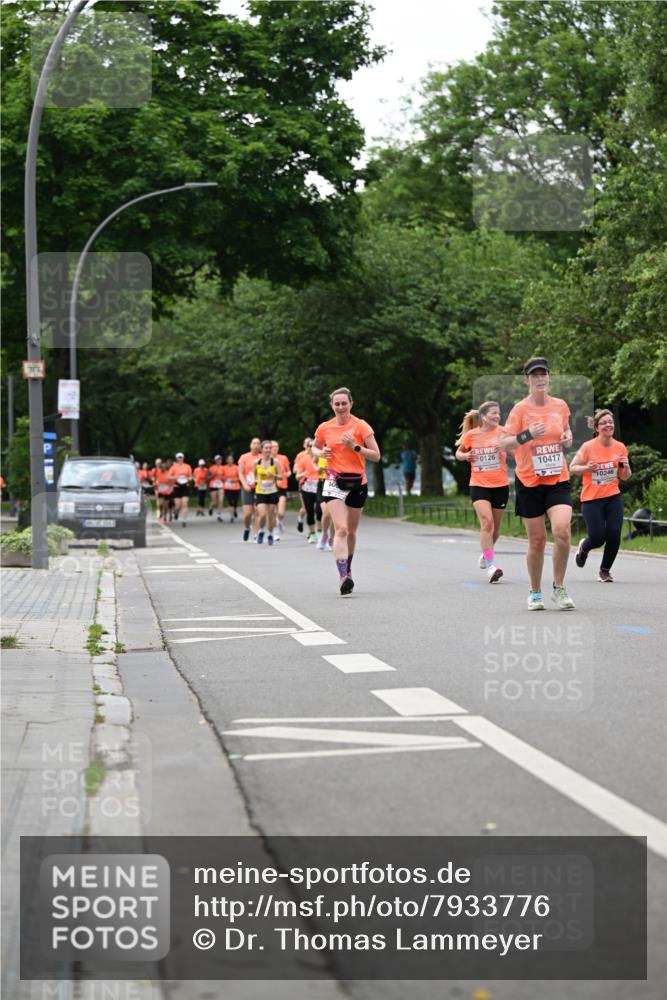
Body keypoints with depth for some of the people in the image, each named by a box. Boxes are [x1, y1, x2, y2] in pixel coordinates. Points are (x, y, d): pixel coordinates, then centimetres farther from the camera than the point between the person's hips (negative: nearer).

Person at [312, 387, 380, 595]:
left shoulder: (361, 426, -5)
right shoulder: (324, 428, 2)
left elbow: (376, 456, -8)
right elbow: (314, 448, 20)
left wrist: (355, 446, -20)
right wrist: (321, 453, -3)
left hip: (357, 482, 1)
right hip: (334, 482, -1)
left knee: (351, 531, 13)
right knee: (341, 529, -18)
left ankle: (347, 569, 36)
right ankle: (343, 577, -27)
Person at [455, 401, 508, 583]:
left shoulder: (502, 432, -2)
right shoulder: (471, 435, -1)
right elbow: (459, 452, 15)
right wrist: (465, 455, -7)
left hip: (500, 485, 2)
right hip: (479, 485, -2)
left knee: (495, 526, 12)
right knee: (487, 522, -19)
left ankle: (485, 553, 42)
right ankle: (491, 567, -20)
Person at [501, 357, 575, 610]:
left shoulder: (560, 405, 5)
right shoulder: (520, 410, -7)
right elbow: (503, 445, -12)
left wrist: (568, 437, 4)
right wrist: (527, 435, -27)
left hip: (558, 480, 2)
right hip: (529, 482, -2)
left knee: (562, 530, -19)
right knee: (537, 540, 3)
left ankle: (559, 588, -2)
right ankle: (535, 593, 23)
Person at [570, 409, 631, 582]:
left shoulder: (620, 447, 1)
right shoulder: (588, 447, -10)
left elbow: (624, 478, 10)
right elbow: (572, 467, -3)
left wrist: (626, 467, -11)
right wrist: (587, 468, -21)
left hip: (613, 497, 3)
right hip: (591, 498, -3)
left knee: (614, 535, -9)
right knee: (598, 538, -7)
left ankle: (605, 570, 14)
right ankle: (583, 547, 32)